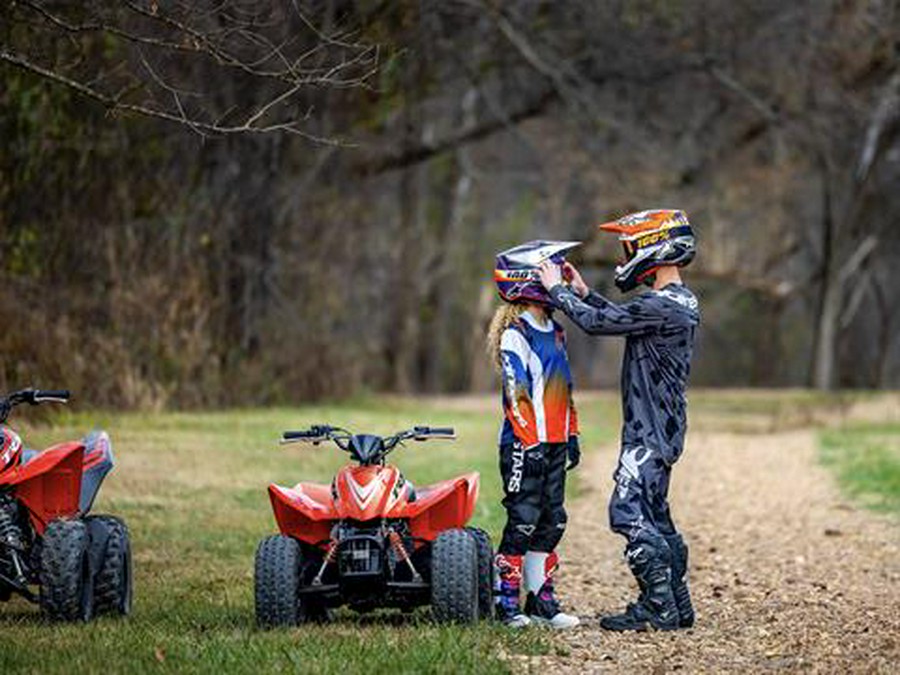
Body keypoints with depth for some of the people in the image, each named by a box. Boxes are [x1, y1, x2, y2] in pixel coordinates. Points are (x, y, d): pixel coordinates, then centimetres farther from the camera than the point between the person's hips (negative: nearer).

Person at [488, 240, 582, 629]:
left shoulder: (554, 332, 15)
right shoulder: (514, 335, -11)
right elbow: (516, 394, -15)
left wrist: (571, 435, 20)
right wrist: (530, 442, -18)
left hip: (554, 443, 8)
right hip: (524, 445, -8)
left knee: (551, 523, 8)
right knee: (523, 523, -7)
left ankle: (541, 599, 14)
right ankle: (507, 603, 0)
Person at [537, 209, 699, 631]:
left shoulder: (661, 307, -20)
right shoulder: (681, 302, 12)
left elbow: (597, 323, -17)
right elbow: (622, 319, 25)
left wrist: (557, 289, -5)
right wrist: (584, 293, 22)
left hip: (649, 432, -10)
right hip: (661, 427, 10)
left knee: (629, 513, -10)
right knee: (655, 516, 15)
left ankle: (659, 609, -9)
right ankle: (677, 607, 19)